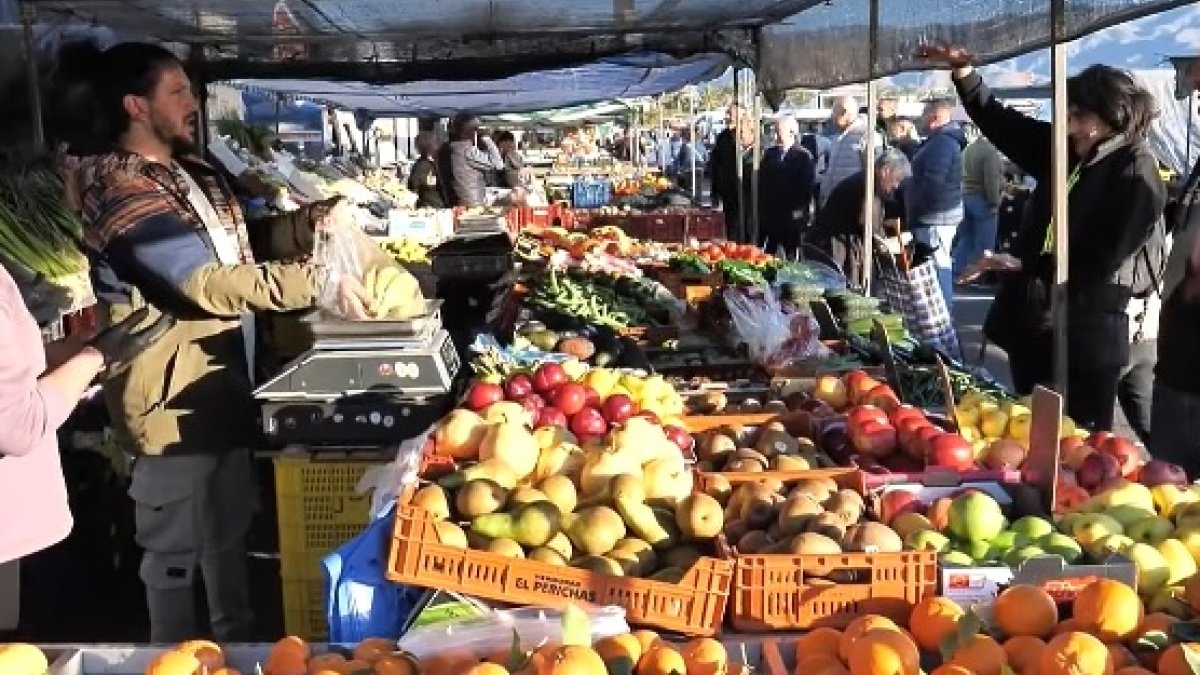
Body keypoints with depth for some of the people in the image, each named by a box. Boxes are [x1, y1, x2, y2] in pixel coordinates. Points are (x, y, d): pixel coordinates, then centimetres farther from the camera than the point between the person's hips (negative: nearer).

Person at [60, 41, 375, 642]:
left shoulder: (193, 171, 9)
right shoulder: (121, 189, -21)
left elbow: (241, 247, 20)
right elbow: (207, 282, -31)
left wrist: (309, 222, 3)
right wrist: (317, 283, -33)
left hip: (224, 383, 10)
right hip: (174, 397, -10)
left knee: (228, 529, 23)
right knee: (175, 547, 6)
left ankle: (236, 647, 40)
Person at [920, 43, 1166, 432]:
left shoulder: (1136, 174, -12)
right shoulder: (1064, 150, 7)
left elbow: (1101, 264, -16)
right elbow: (1003, 123, 15)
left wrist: (1027, 267, -15)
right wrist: (963, 72, 6)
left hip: (1085, 339, -7)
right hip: (1033, 326, 7)